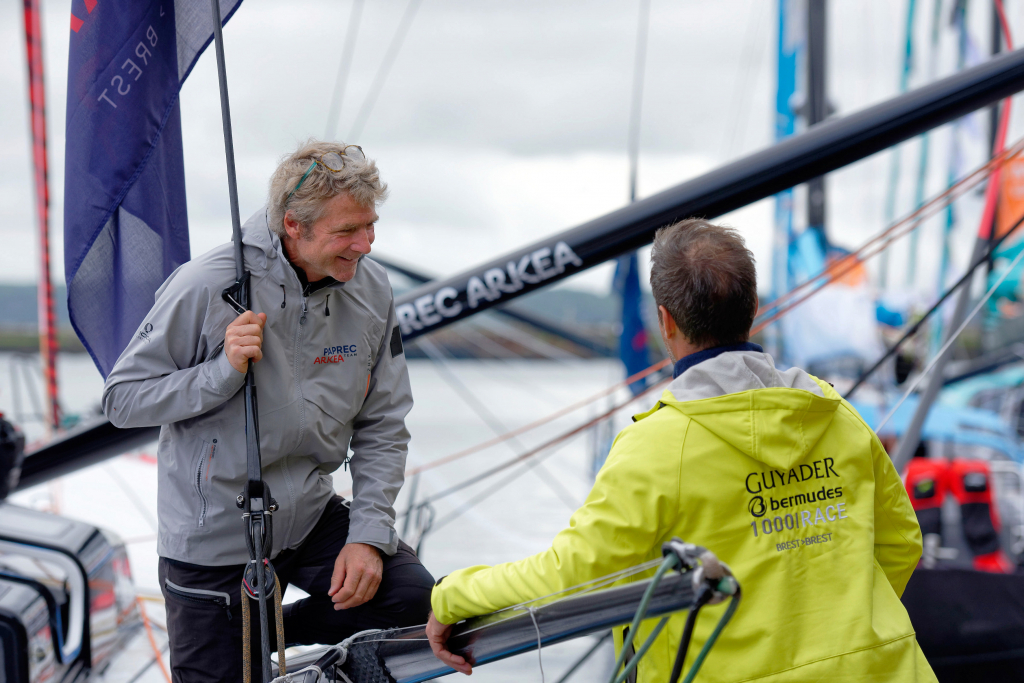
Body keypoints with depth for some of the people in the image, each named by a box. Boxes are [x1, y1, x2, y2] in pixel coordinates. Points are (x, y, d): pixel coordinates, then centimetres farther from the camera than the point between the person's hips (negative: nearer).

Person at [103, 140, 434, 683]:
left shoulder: (371, 290, -7)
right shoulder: (206, 287, -20)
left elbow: (382, 428, -1)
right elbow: (122, 399, -14)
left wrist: (368, 535, -10)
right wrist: (224, 372, -28)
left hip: (310, 516, 4)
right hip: (214, 538, -4)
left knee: (414, 599, -9)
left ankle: (269, 632, 14)